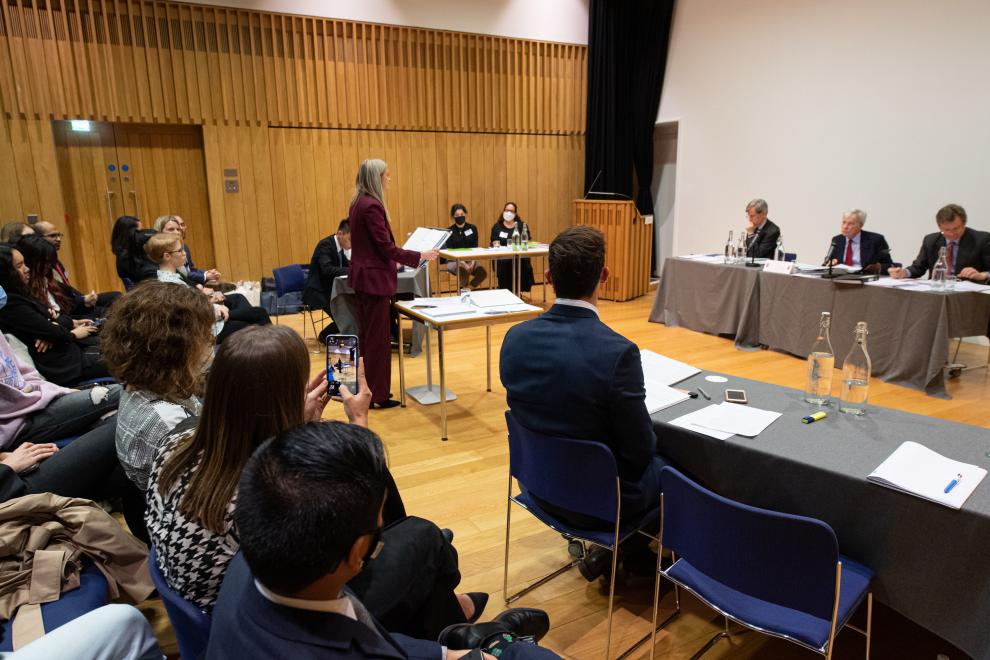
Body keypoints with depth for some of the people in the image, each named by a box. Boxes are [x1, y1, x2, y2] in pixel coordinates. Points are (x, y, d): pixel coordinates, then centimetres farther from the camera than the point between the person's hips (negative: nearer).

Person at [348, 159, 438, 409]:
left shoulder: (359, 203, 10)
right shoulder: (372, 206, -19)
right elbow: (385, 247, -20)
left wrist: (395, 257, 23)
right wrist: (419, 256, -14)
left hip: (364, 276, 10)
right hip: (374, 278, -10)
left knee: (368, 335, 17)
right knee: (378, 337, -1)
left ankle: (367, 388, 28)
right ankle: (377, 395, 9)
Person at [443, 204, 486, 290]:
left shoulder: (472, 228, 7)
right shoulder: (449, 231, -2)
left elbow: (475, 248, 4)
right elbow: (450, 251, -7)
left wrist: (473, 262, -15)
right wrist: (463, 263, -21)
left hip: (470, 260, 3)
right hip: (454, 261, -3)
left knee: (482, 273, -26)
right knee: (463, 270, -36)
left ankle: (468, 288, -3)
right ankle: (464, 290, -9)